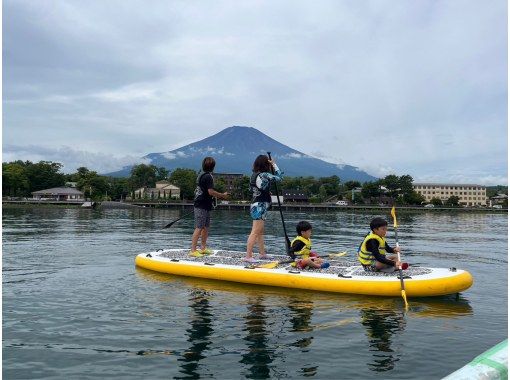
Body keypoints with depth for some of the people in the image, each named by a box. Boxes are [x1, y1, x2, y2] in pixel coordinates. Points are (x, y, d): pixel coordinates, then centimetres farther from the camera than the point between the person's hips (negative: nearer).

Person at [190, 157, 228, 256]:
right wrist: (223, 195, -7)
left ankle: (203, 248, 23)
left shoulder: (201, 175, 14)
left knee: (206, 227, 15)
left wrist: (220, 195, 21)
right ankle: (193, 250, -6)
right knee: (199, 228, -8)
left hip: (205, 206, 10)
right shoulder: (208, 176, -16)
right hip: (201, 206, -10)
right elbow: (211, 192, -19)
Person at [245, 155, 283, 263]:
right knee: (255, 232, -9)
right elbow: (279, 177, -10)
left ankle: (262, 253, 29)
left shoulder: (254, 175, 10)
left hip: (255, 204, 10)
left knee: (260, 232, 18)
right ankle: (248, 256, -9)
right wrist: (274, 164, 0)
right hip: (260, 206, -10)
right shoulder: (264, 175, -16)